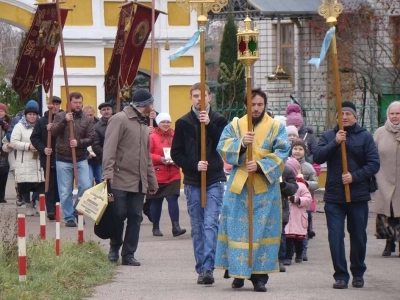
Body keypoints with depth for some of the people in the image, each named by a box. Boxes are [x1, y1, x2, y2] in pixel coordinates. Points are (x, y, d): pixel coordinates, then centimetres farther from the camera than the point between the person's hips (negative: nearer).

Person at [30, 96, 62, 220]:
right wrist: (43, 149, -8)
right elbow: (34, 138, 6)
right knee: (50, 185, 0)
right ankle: (51, 210, -2)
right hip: (48, 158, 1)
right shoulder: (41, 122, 7)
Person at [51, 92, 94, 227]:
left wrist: (78, 142, -18)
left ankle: (77, 212, 12)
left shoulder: (87, 119, 6)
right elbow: (53, 132, -10)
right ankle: (69, 217, 9)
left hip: (81, 159, 1)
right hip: (63, 160, -1)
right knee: (65, 192, 0)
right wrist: (64, 121, -21)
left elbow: (91, 138, -1)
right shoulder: (60, 116, 3)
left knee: (86, 186, -9)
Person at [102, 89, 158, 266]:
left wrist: (152, 181, 24)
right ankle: (114, 249, 14)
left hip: (139, 182, 7)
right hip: (121, 180, -7)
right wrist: (108, 172, -24)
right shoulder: (120, 120, -5)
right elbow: (109, 148, -14)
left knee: (135, 218, 3)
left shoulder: (143, 125, 21)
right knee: (119, 216, -3)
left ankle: (128, 254, 8)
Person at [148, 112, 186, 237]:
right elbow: (147, 154, -9)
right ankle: (155, 228, 21)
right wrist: (160, 159, -19)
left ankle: (176, 227, -12)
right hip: (157, 175, -2)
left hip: (173, 175, 2)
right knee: (156, 201, 8)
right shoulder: (152, 137, -5)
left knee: (173, 199, -9)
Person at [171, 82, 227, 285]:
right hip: (192, 182, 2)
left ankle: (208, 268, -16)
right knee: (197, 227, 5)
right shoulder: (183, 123, 7)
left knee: (210, 224, -12)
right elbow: (176, 154, 5)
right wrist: (194, 165, -11)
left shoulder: (219, 120, 4)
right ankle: (201, 269, 10)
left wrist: (209, 126, -15)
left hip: (214, 180, -2)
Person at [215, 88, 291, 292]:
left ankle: (259, 276, 2)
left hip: (265, 187, -1)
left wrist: (260, 165, -19)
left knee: (263, 230, -2)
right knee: (237, 229, 0)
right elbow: (222, 147, -4)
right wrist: (241, 143, -22)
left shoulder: (276, 128, 6)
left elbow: (281, 154, -5)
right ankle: (237, 272, 8)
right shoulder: (234, 126, 10)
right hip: (238, 186, 1)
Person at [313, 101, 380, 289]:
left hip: (358, 196, -1)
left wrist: (355, 176, -15)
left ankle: (358, 273, 23)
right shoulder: (328, 136, 7)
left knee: (358, 237, 8)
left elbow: (374, 164, -4)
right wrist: (335, 143, -17)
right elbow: (317, 157, -6)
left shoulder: (365, 137, 2)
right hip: (334, 196, 1)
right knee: (335, 236, -4)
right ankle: (340, 275, 1)